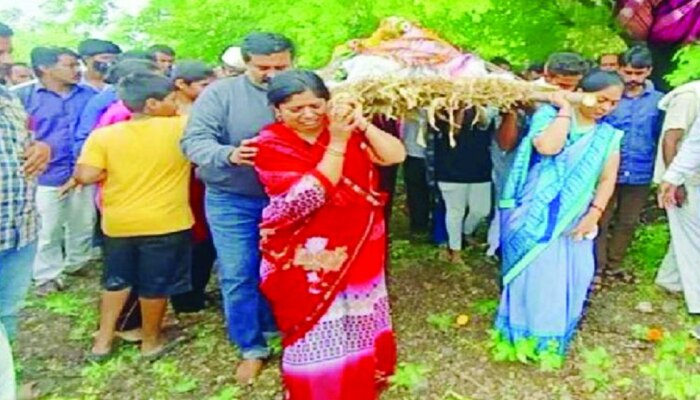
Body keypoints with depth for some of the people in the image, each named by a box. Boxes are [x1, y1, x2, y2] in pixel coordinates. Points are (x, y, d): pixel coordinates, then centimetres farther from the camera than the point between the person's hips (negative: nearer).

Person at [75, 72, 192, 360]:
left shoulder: (103, 135, -6)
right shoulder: (181, 127, -12)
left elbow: (85, 176, -11)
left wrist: (110, 173, 5)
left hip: (118, 223, 3)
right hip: (165, 223, -3)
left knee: (116, 280, 21)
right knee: (155, 284, 12)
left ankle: (103, 340, 30)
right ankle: (151, 341, 27)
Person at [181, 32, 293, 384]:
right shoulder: (220, 93, -9)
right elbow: (194, 140, -15)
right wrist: (229, 155, -35)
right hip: (231, 200, -1)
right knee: (237, 276, 4)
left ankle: (273, 327, 42)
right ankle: (251, 348, 22)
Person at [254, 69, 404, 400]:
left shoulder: (347, 131, 0)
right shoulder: (272, 145, -13)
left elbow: (396, 156, -9)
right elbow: (310, 196, -25)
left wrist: (361, 125, -20)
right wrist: (337, 142, -27)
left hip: (358, 249, 5)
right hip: (309, 259, -4)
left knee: (360, 324, 20)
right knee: (317, 336, 7)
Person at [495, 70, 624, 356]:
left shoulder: (608, 136, 6)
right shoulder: (549, 115, -6)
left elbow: (608, 179, 4)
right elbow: (547, 146, -26)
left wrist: (594, 215, -8)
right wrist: (565, 110, -15)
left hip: (573, 218, 4)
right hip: (536, 212, -4)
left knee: (570, 276, 9)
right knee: (532, 271, 4)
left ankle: (553, 336, 29)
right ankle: (523, 335, 23)